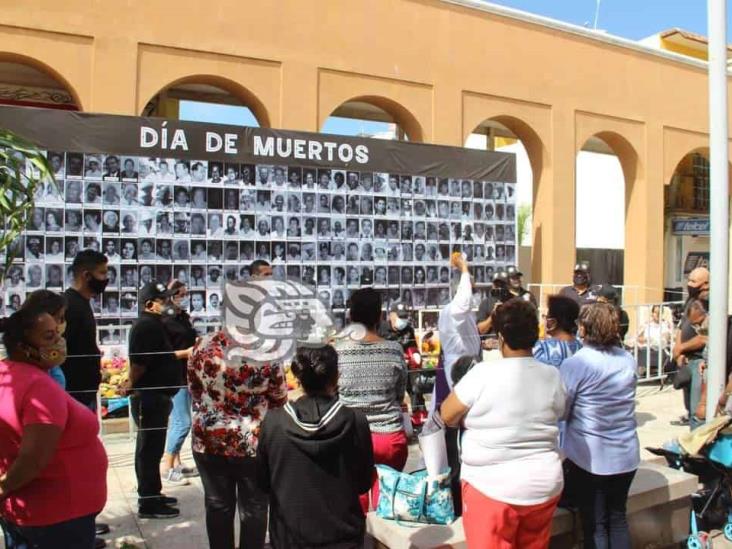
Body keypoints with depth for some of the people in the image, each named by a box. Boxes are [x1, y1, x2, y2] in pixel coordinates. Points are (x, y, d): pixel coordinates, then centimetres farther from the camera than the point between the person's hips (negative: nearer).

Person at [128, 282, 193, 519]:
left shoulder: (154, 324, 14)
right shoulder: (147, 326, -18)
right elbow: (138, 364, -25)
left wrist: (186, 352, 21)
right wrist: (134, 390, -14)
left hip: (156, 397, 10)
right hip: (149, 398, -10)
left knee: (152, 448, 18)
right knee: (149, 449, -1)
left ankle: (152, 495, 30)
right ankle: (148, 503, 9)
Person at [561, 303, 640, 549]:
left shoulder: (574, 364, -18)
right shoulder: (629, 360, -1)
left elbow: (560, 411, -13)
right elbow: (623, 401, 11)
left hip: (590, 457, -5)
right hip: (626, 455, 5)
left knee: (595, 525, 9)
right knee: (618, 519, 20)